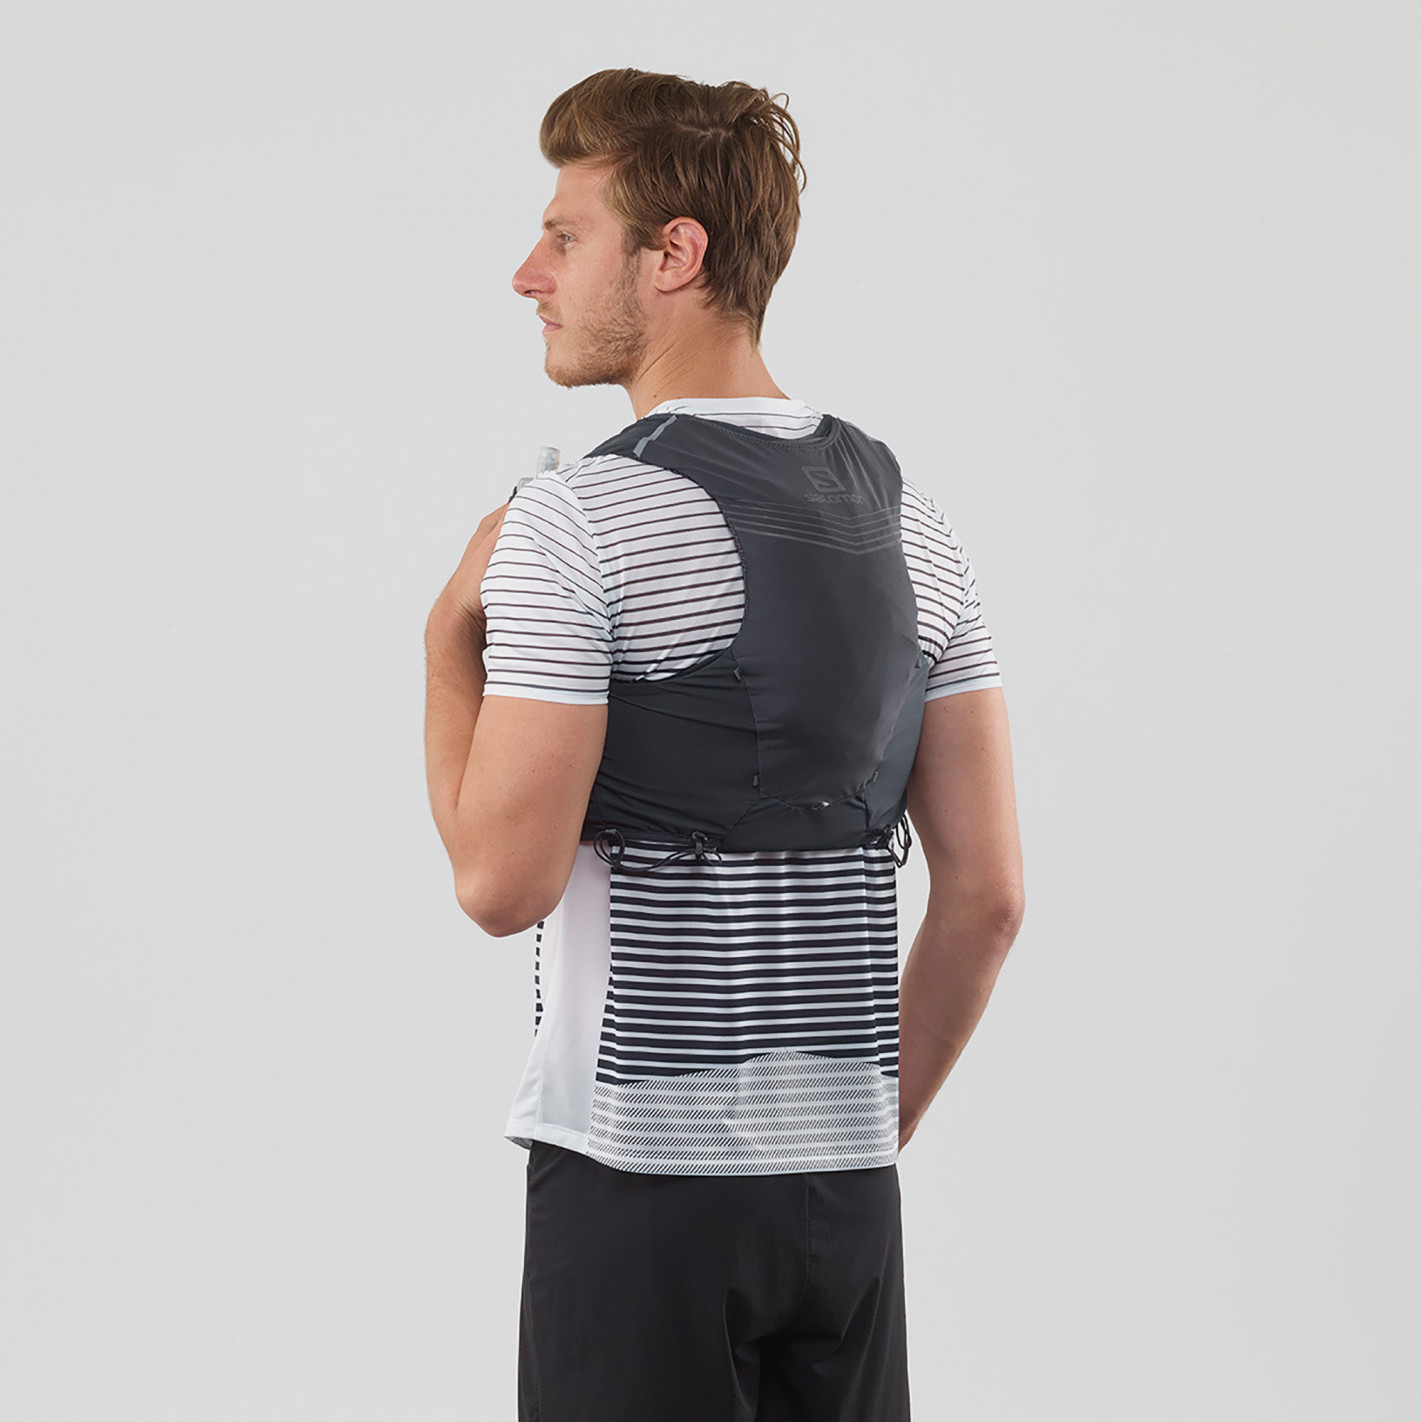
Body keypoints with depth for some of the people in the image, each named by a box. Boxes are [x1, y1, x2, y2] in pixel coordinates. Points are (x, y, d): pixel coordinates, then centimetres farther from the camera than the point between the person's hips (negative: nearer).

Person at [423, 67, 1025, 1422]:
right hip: (844, 1185, 6)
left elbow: (503, 882, -15)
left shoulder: (577, 521, -12)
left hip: (638, 1172, -6)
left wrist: (450, 639, -1)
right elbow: (986, 892, 8)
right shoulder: (909, 518, 8)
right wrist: (868, 1131, 17)